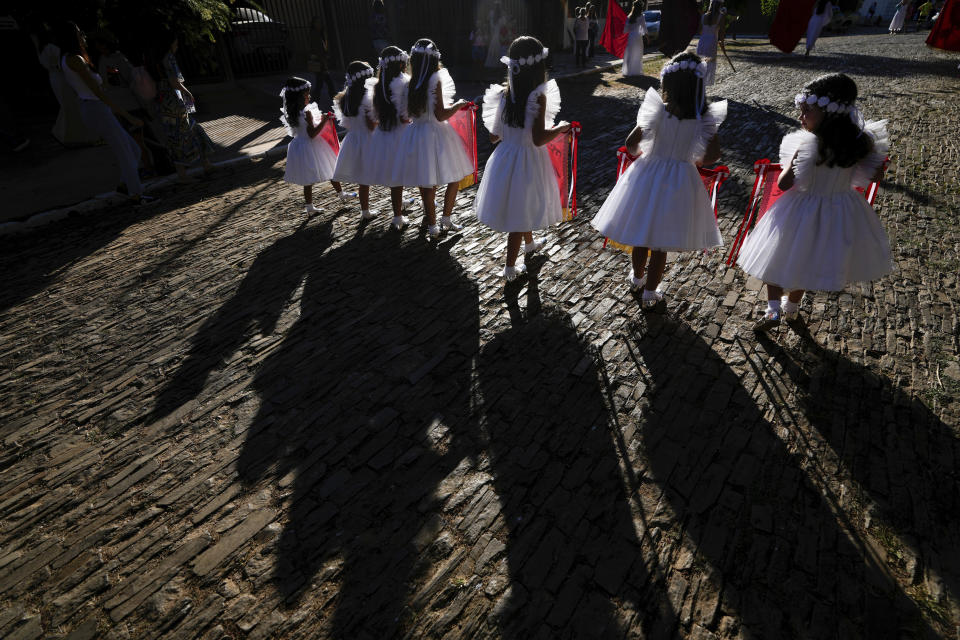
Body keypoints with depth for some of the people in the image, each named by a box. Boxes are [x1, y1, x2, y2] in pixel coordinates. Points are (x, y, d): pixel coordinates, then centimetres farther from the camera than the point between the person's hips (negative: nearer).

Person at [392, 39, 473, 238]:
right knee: (455, 177, 11)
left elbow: (407, 113, 11)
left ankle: (432, 225, 17)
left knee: (426, 183, 9)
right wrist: (458, 105, -1)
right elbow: (441, 115, -17)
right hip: (435, 135, -6)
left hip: (416, 132, 6)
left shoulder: (411, 83, 4)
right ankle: (446, 219, 13)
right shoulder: (436, 81, -12)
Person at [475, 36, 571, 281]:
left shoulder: (504, 93, -3)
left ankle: (529, 243, 51)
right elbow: (538, 139, -24)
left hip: (505, 155, 6)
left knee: (520, 204, 25)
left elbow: (494, 135, 2)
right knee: (520, 210, 7)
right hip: (528, 160, -6)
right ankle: (510, 267, 16)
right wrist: (560, 128, -6)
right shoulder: (538, 96, -19)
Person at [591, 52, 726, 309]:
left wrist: (639, 151, 11)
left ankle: (637, 277, 40)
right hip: (682, 181, 1)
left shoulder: (659, 110, -15)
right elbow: (714, 153, -8)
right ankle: (650, 293, 23)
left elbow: (631, 142, -11)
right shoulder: (704, 116, -9)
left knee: (640, 232, 20)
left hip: (648, 175, -1)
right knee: (661, 243, 12)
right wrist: (695, 161, 12)